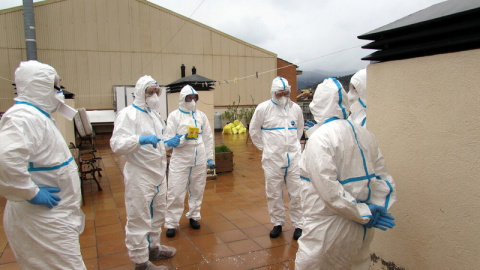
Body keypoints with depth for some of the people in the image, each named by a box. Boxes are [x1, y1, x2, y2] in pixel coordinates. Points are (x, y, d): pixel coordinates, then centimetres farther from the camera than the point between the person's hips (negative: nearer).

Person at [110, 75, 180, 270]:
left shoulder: (155, 114, 13)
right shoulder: (128, 114, -13)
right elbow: (117, 144, -23)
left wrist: (168, 142, 3)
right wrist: (141, 139, -37)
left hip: (158, 174, 9)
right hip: (139, 176, -9)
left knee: (157, 214, 21)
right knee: (139, 219, 1)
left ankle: (153, 247, 40)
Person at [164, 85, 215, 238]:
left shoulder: (201, 116, 6)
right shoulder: (174, 116, -3)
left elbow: (208, 138, 8)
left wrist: (210, 158, 5)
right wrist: (184, 138, -23)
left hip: (199, 159, 3)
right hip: (180, 159, -3)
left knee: (197, 189, 13)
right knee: (176, 192, -3)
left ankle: (194, 216, 32)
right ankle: (171, 223, 10)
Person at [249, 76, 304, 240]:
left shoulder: (296, 108, 3)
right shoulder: (263, 108, -4)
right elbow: (254, 130, 6)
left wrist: (293, 145, 13)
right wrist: (264, 147, 5)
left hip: (294, 157, 1)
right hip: (272, 158, -1)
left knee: (297, 192, 5)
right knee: (274, 193, 10)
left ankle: (298, 225, 20)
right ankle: (277, 223, 27)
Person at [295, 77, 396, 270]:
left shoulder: (320, 138, -18)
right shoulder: (364, 134, 3)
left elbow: (329, 189, -23)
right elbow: (381, 176, 3)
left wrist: (365, 214, -13)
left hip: (328, 230, -7)